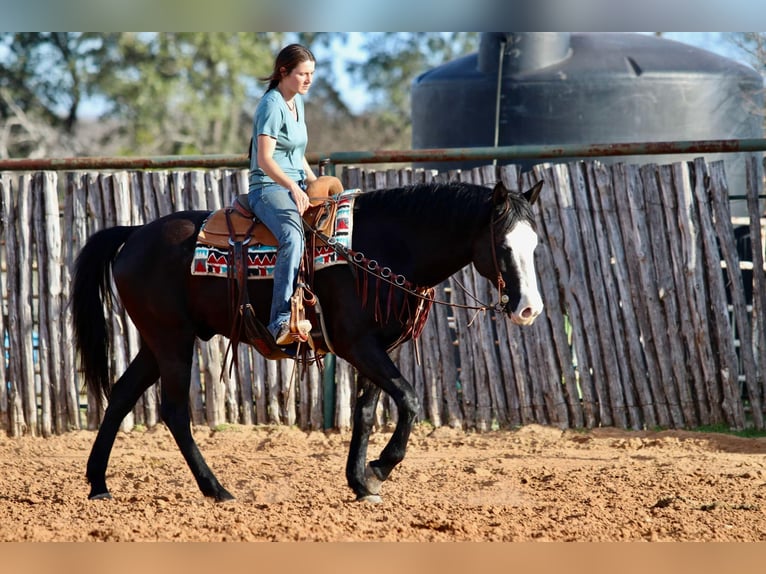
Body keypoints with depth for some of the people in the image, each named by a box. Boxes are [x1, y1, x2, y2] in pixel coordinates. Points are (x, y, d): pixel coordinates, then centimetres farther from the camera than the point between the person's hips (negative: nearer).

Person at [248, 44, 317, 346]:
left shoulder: (297, 101, 15)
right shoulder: (272, 105, -12)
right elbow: (265, 159, -22)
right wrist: (293, 187, -34)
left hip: (296, 186, 9)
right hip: (268, 186, -9)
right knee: (293, 237, -36)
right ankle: (281, 321, -46)